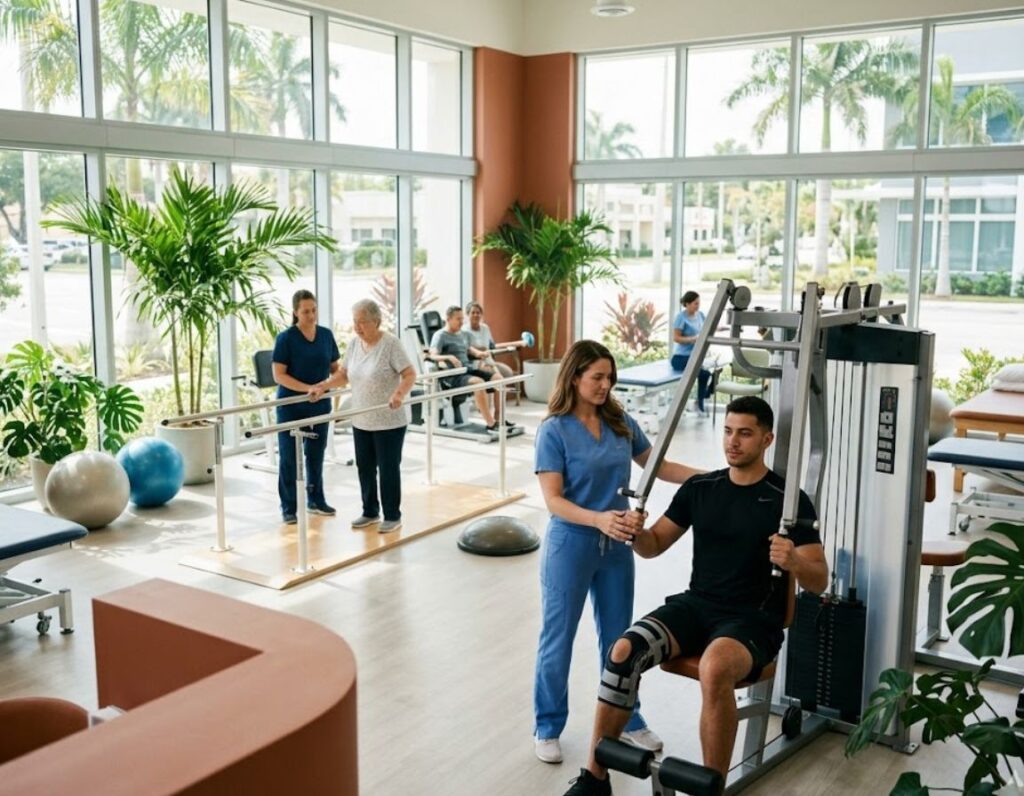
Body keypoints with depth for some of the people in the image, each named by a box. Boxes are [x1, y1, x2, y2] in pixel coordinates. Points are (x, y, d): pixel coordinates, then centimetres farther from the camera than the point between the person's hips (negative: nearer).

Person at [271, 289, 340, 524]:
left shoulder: (326, 335, 3)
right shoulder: (286, 338, -10)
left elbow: (335, 368, 9)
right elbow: (279, 375, -13)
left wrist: (326, 385, -12)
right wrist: (307, 388, -23)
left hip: (320, 405, 4)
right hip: (291, 406, -4)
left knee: (316, 454, 14)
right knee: (289, 456, 1)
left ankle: (316, 500, 28)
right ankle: (288, 507, 9)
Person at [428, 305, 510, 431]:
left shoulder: (464, 334, 19)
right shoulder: (440, 335, -4)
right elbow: (433, 355, -18)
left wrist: (479, 353, 11)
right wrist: (449, 357, -36)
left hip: (469, 369, 8)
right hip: (453, 375, -8)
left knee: (498, 377, -12)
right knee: (478, 382, -35)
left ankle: (498, 419, -7)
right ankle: (490, 424, -33)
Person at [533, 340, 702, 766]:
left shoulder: (621, 422, 1)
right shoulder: (554, 430, -14)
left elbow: (658, 466, 9)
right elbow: (553, 500, -18)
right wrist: (598, 519, -33)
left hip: (616, 545, 5)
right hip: (570, 545, -4)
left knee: (618, 636, 17)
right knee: (557, 638, 9)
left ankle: (627, 719, 34)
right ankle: (548, 727, 26)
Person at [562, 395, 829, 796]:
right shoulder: (700, 488, 8)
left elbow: (819, 581, -8)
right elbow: (655, 545, 13)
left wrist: (792, 561, -31)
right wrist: (635, 534, -11)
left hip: (753, 619, -4)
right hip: (696, 605, 4)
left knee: (714, 670, -39)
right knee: (623, 652, -23)